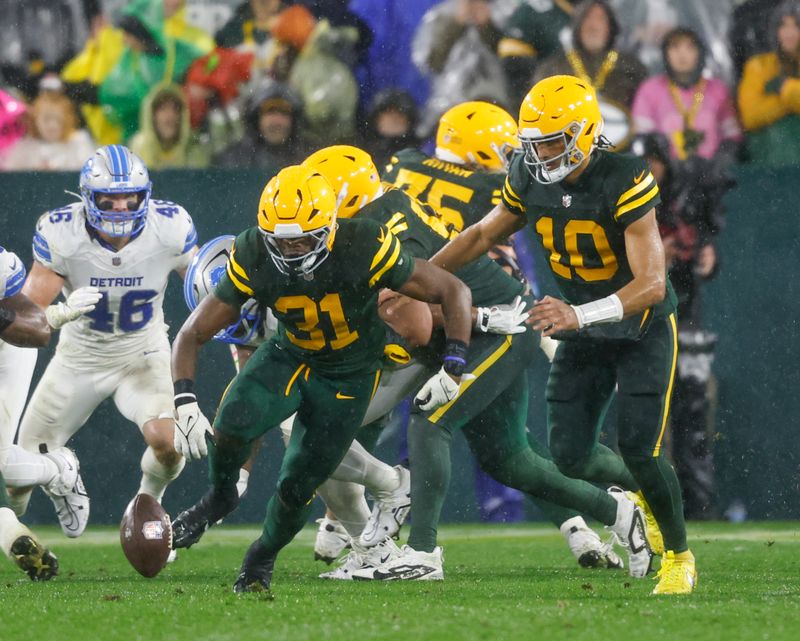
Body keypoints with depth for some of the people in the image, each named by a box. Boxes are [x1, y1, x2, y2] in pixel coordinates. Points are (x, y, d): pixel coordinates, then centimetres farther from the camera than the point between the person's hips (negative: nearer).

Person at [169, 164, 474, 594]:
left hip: (348, 373, -1)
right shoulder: (254, 259, -24)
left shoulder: (364, 251, -31)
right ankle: (220, 497, 8)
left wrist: (452, 368, -28)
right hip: (289, 355, 1)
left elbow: (453, 292, -20)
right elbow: (192, 335, -16)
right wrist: (185, 404, -30)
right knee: (231, 426, -27)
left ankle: (261, 561, 29)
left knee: (297, 487, -4)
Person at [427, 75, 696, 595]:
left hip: (642, 328, -5)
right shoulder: (531, 180, -10)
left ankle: (679, 556, 8)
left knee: (638, 448, -15)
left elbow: (651, 284, -35)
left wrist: (580, 315, -47)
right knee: (571, 455, -2)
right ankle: (640, 494, 30)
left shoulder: (624, 182, -29)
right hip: (584, 335, 6)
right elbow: (485, 234, 10)